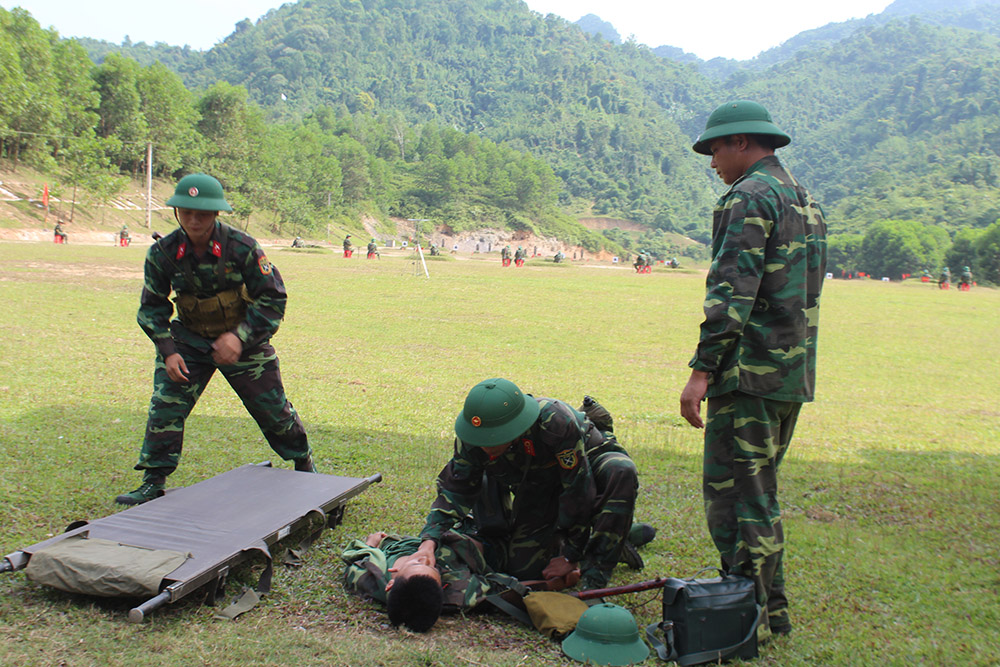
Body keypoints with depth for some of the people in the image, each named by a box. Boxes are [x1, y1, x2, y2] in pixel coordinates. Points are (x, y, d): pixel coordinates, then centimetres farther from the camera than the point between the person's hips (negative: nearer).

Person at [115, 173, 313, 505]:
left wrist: (240, 337, -26)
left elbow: (272, 300, -14)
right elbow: (152, 309, 0)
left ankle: (304, 464, 31)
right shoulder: (163, 253, -13)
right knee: (165, 407, -9)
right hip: (189, 341, 2)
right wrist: (168, 351, -13)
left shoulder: (242, 248, -21)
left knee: (273, 410, 6)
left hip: (244, 343, -2)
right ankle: (153, 483, 5)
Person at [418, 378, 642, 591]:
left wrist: (571, 557, -24)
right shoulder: (470, 439, -25)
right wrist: (429, 541, -33)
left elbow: (579, 488, -32)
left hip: (587, 462, -4)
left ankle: (594, 580, -25)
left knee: (621, 471, -39)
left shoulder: (556, 421, -40)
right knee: (522, 568, -7)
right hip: (538, 486, 4)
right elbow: (455, 491, -16)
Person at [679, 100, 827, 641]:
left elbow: (732, 292, -21)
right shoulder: (806, 201, 19)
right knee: (760, 489, 18)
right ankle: (771, 608, 26)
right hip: (794, 374, 10)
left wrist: (701, 371, -21)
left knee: (733, 494, -3)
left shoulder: (749, 197, -11)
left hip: (751, 372, -10)